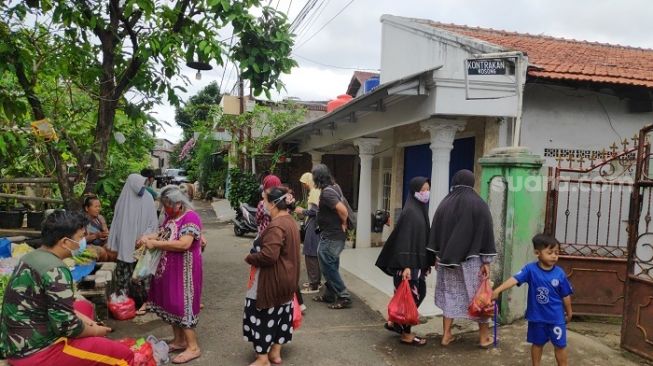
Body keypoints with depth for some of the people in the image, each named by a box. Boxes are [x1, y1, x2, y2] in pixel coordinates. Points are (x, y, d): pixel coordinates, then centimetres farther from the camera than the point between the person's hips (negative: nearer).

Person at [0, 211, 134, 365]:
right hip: (35, 352, -10)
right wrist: (96, 331, -4)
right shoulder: (56, 270, -22)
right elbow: (67, 326, -21)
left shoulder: (32, 257, 6)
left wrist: (85, 320, 9)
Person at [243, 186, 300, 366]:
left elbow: (268, 256, -31)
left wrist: (249, 258, -14)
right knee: (280, 313, 18)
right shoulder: (290, 221, 7)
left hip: (272, 280, -10)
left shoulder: (276, 226, -25)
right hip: (287, 278, 10)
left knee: (262, 316, 4)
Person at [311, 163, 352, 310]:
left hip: (331, 237, -10)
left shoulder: (326, 192, -23)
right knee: (331, 266, 19)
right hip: (335, 235, 10)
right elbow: (340, 205, 20)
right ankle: (329, 294, 31)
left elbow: (343, 210, -32)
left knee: (328, 267, 1)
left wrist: (343, 223, -14)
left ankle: (344, 297, 7)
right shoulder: (334, 187, 6)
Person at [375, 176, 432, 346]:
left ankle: (394, 322, 29)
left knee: (420, 292, 17)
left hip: (417, 261, 10)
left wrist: (427, 262, 18)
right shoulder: (410, 212, -17)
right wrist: (406, 265, -25)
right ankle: (406, 334, 15)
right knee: (410, 296, 1)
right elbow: (405, 239, -21)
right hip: (409, 263, -10)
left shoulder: (421, 209, 11)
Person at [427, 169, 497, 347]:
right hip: (471, 260, -3)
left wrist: (437, 256, 13)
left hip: (447, 258, 3)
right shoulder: (479, 204, -8)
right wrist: (486, 261, -4)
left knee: (450, 295, 11)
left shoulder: (444, 203, 1)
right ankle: (484, 336, 20)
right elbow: (486, 233, -9)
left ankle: (447, 335, 15)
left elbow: (435, 232, 5)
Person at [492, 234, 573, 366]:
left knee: (560, 345, 11)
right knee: (537, 344, 17)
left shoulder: (560, 273, -10)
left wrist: (569, 313, 12)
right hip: (536, 316, 0)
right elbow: (515, 279, -26)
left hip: (556, 317, 0)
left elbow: (566, 296, 1)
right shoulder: (530, 269, -14)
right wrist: (497, 290, -38)